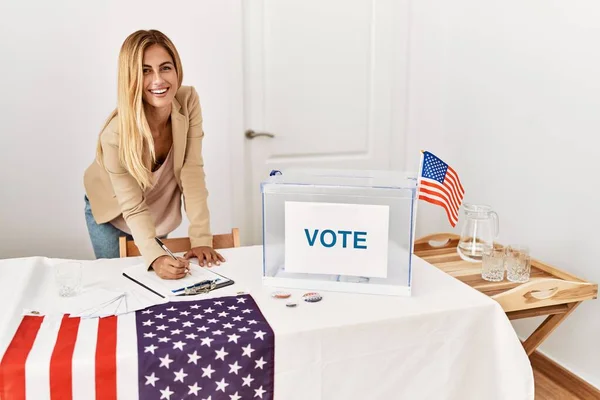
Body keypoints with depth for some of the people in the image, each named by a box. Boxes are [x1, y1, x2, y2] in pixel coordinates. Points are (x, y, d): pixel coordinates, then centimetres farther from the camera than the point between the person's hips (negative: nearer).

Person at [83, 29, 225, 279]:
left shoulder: (189, 101, -27)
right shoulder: (116, 135, -37)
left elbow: (192, 172, -27)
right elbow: (133, 207, -30)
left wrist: (201, 239, -33)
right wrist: (155, 257, -46)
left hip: (160, 209, 4)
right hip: (113, 210, -3)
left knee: (154, 279, 19)